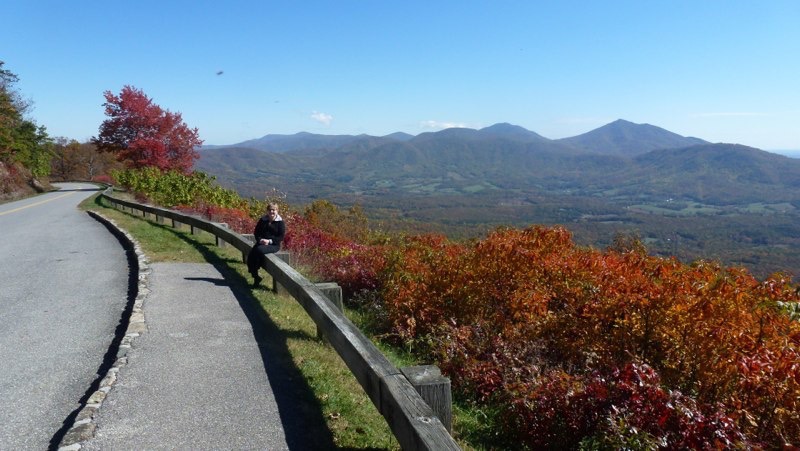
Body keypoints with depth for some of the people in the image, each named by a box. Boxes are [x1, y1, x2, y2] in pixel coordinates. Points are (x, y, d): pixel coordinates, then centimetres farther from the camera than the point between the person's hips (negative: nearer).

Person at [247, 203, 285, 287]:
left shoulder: (280, 222, 0)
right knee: (250, 255, -21)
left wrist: (269, 241, -17)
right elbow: (256, 232, 14)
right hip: (261, 242, 5)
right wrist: (260, 239, -8)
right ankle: (255, 277, -7)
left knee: (259, 250, -34)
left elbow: (281, 237, -5)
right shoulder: (262, 220, 14)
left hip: (274, 245, -5)